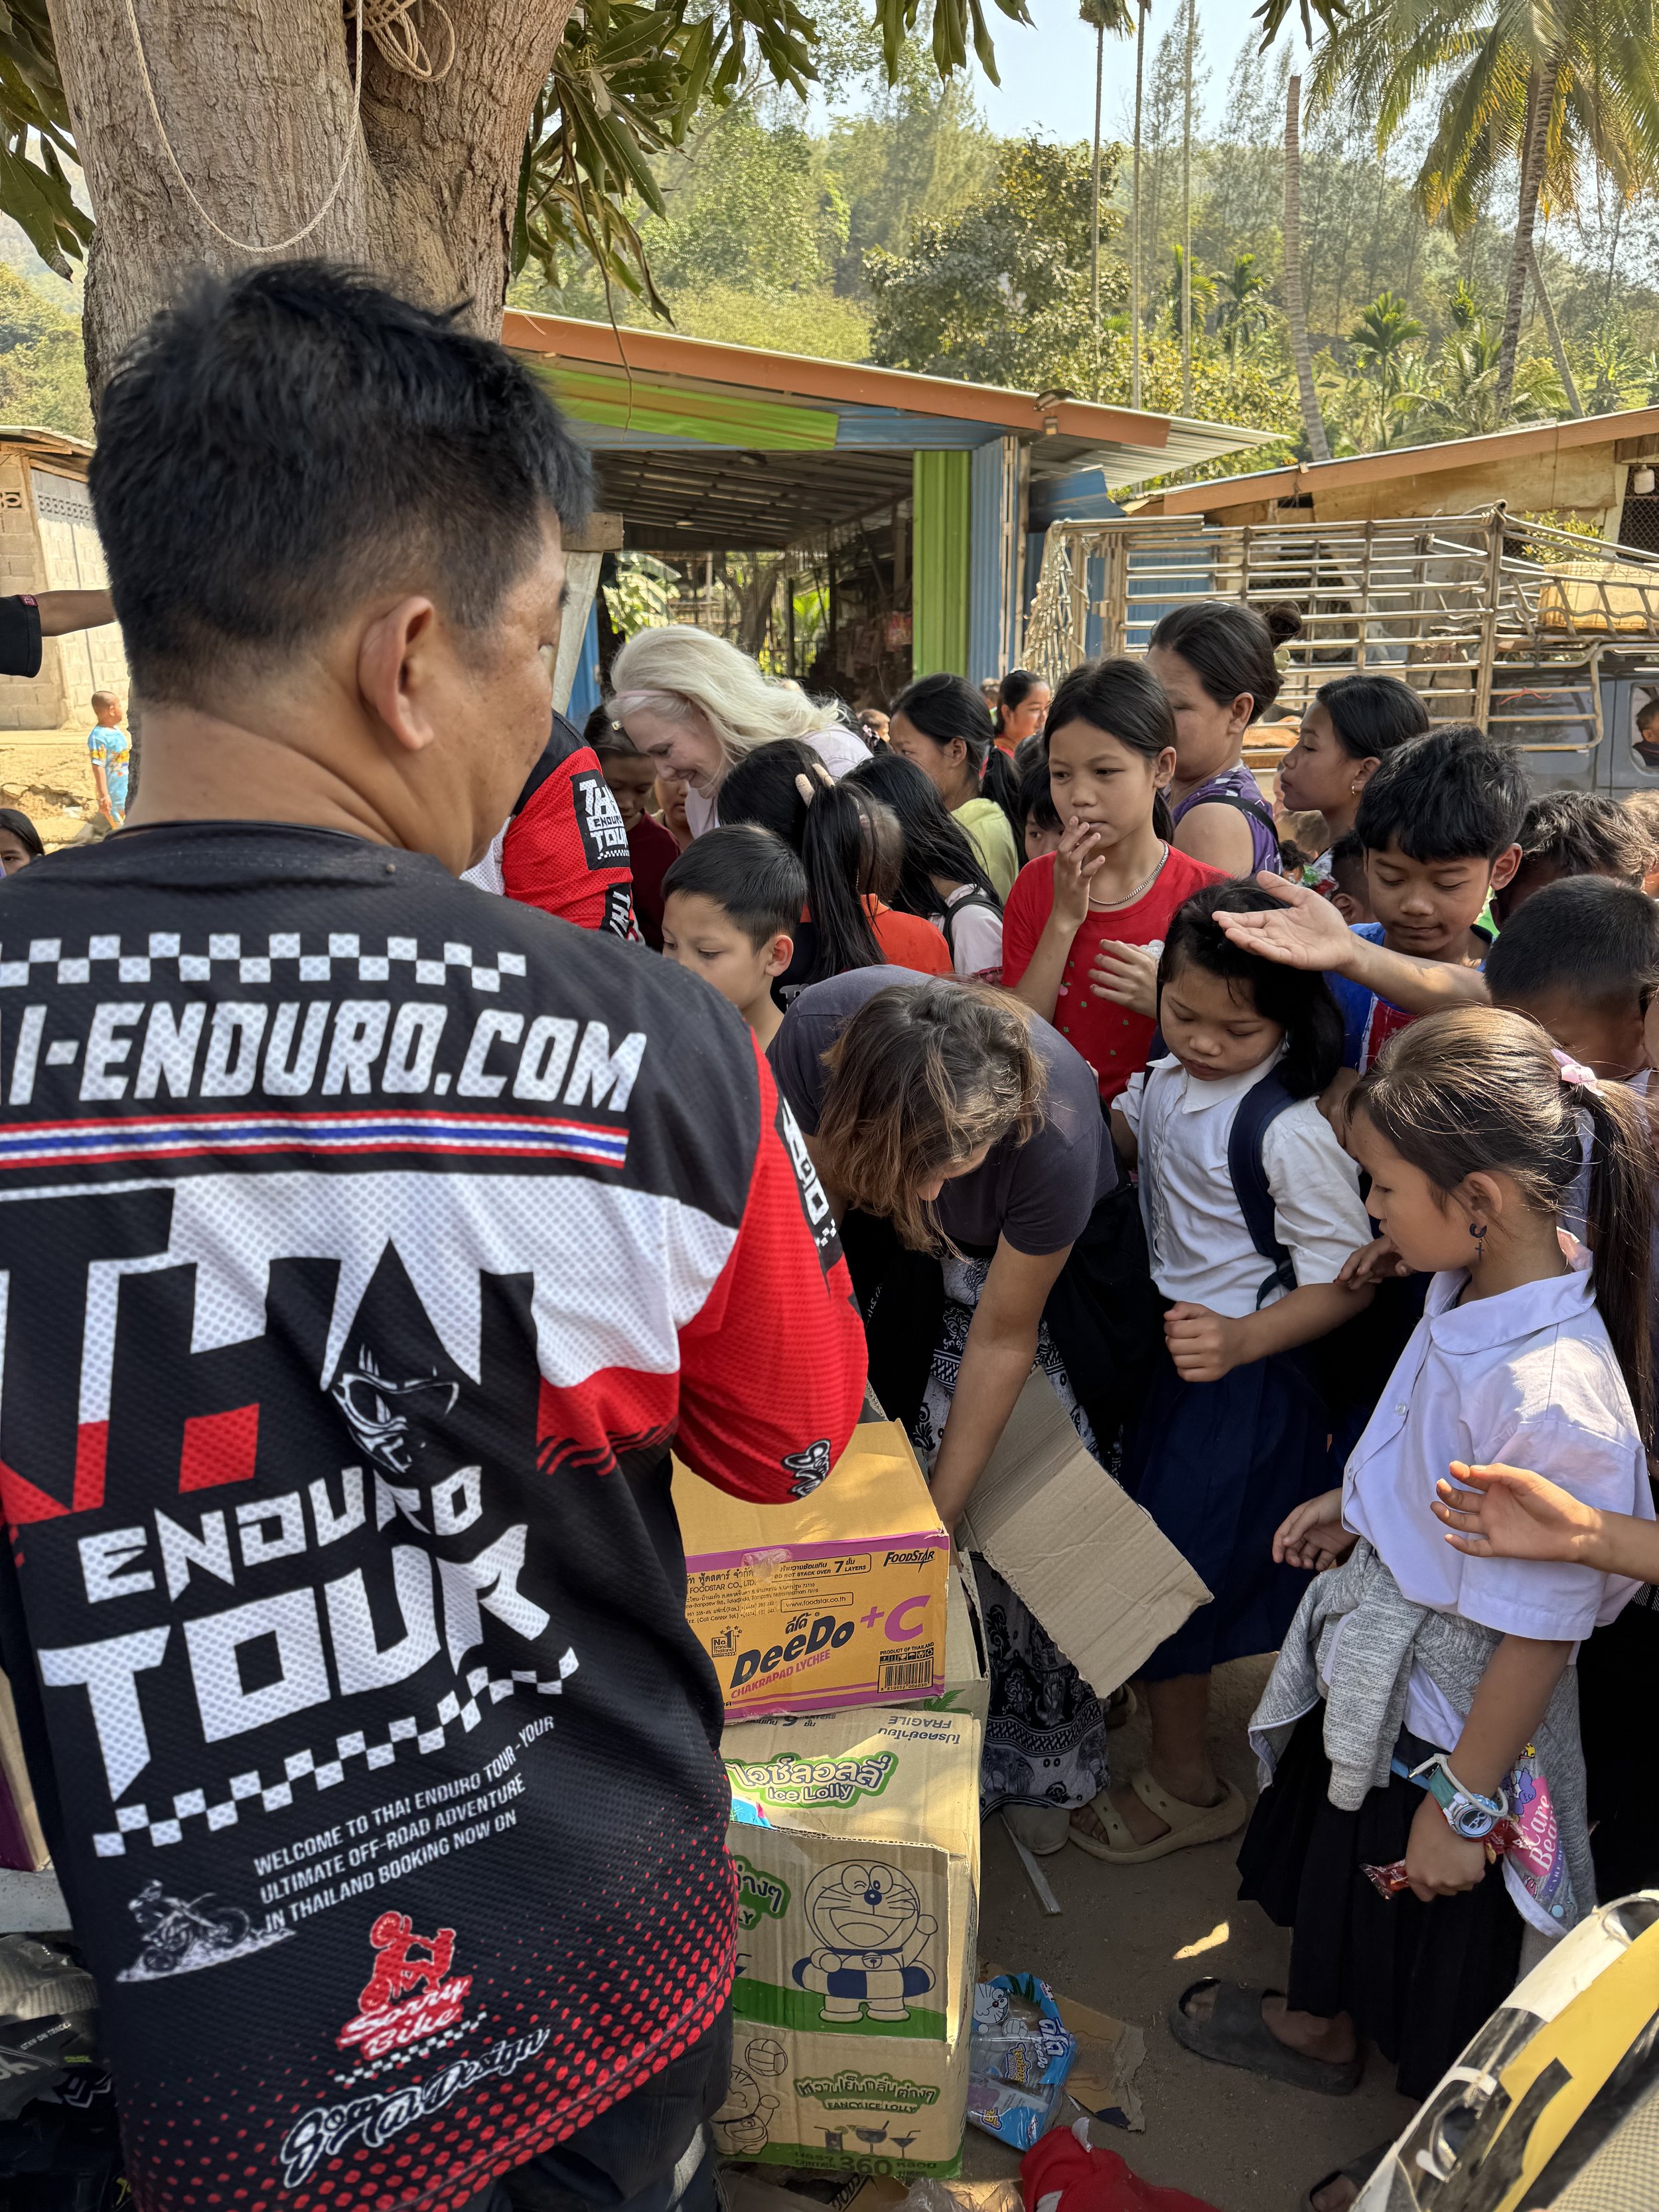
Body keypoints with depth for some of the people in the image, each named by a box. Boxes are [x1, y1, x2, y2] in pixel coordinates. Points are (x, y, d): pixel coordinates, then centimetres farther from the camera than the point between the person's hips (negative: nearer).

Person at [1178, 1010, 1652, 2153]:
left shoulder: (1552, 1394, -38)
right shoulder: (1476, 1287, -11)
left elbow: (1540, 1632, -28)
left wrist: (1463, 1802, -18)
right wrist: (1355, 1503, 7)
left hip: (1457, 1703, -8)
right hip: (1376, 1650, 8)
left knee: (1438, 1931, 19)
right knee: (1335, 1840, 31)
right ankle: (1321, 2024, 60)